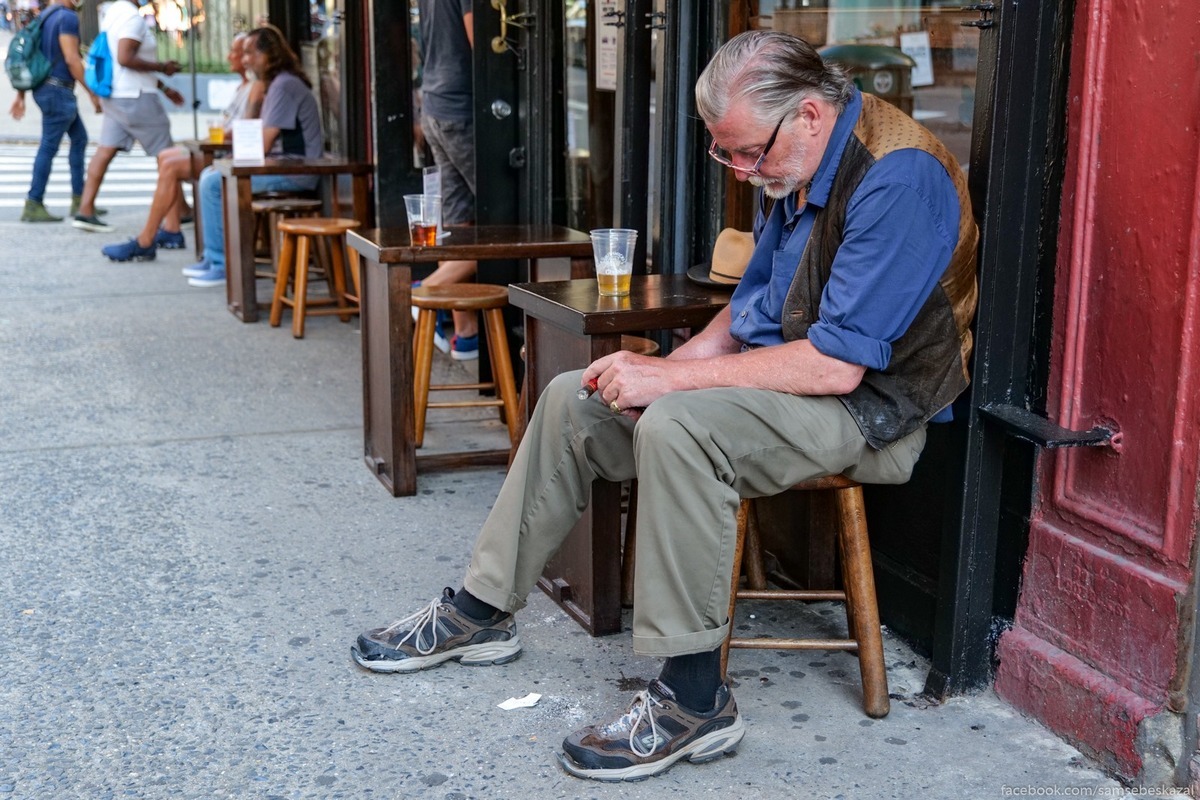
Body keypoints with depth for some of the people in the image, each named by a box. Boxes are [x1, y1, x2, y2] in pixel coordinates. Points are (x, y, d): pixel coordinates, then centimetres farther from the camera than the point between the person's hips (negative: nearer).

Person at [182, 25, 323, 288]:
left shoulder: (284, 85, -15)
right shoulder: (277, 83, 18)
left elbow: (264, 143, -18)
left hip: (294, 171, -11)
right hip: (282, 165, 11)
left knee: (213, 183, -16)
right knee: (209, 175, 14)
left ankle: (221, 265, -9)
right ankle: (212, 258, 15)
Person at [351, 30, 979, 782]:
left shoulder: (896, 176, -24)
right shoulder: (792, 168, 6)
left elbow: (837, 364, -28)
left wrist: (674, 377, -23)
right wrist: (682, 360, -2)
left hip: (869, 404, -9)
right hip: (779, 373, 9)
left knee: (678, 427, -35)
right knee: (573, 398, 4)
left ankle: (694, 699, -23)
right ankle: (480, 613, 13)